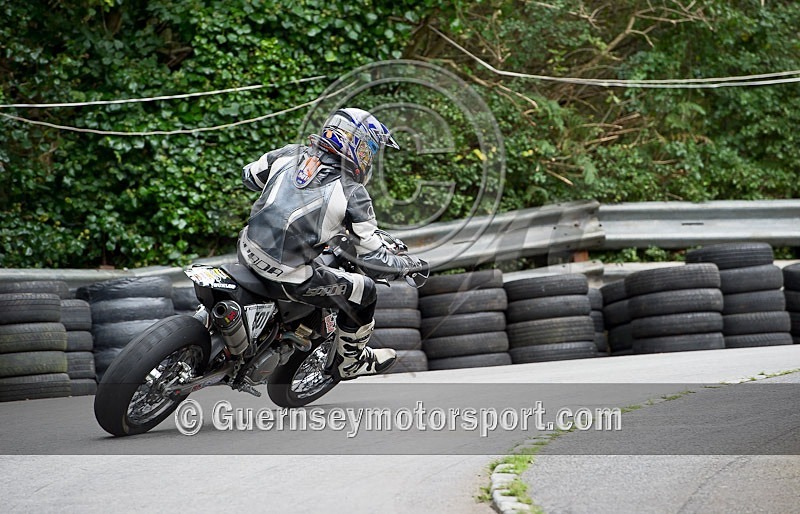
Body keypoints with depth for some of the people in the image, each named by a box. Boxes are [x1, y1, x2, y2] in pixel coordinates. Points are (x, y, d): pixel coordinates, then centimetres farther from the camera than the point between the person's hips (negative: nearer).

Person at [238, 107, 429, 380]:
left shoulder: (290, 154, 2)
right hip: (288, 277, -6)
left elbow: (249, 176, 21)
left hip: (248, 252, 6)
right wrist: (413, 265, 7)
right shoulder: (353, 194, -11)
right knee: (363, 291, 14)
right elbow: (374, 260, -10)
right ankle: (350, 361, 34)